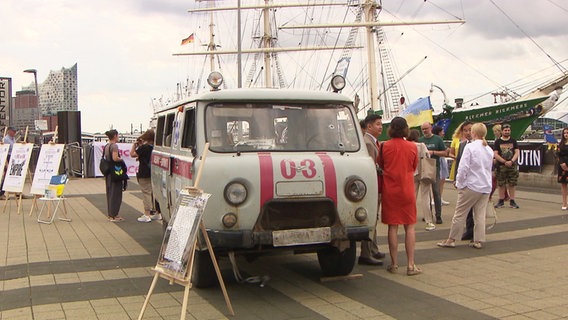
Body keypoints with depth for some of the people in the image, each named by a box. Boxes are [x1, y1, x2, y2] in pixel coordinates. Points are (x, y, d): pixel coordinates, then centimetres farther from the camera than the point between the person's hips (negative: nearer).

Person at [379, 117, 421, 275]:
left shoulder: (385, 146, -6)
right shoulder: (412, 147, -4)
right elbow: (414, 167, 10)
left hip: (390, 190, 0)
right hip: (407, 190, 0)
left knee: (393, 227, 6)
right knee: (409, 227, 7)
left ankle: (394, 264, 10)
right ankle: (411, 265, 5)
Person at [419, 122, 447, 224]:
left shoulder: (437, 139, 2)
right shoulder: (420, 140, 10)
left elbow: (445, 153, 1)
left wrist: (433, 152, -11)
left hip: (434, 168, -3)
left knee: (436, 192, -6)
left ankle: (438, 216, -2)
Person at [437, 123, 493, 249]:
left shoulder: (470, 147, -12)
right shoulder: (489, 149, 10)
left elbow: (463, 167, -16)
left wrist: (459, 183, -4)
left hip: (471, 186, -6)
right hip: (486, 187, 6)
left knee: (460, 214, 3)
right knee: (480, 215, 9)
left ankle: (451, 239, 9)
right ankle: (478, 241, 12)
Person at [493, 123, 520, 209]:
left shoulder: (513, 141, 8)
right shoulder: (498, 142, 2)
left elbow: (517, 152, 2)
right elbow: (495, 154, -4)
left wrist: (511, 161, -14)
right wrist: (505, 162, -13)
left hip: (512, 166, 1)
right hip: (501, 166, -1)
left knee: (512, 184, 2)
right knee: (501, 184, 1)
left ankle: (512, 201, 8)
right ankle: (501, 201, 9)